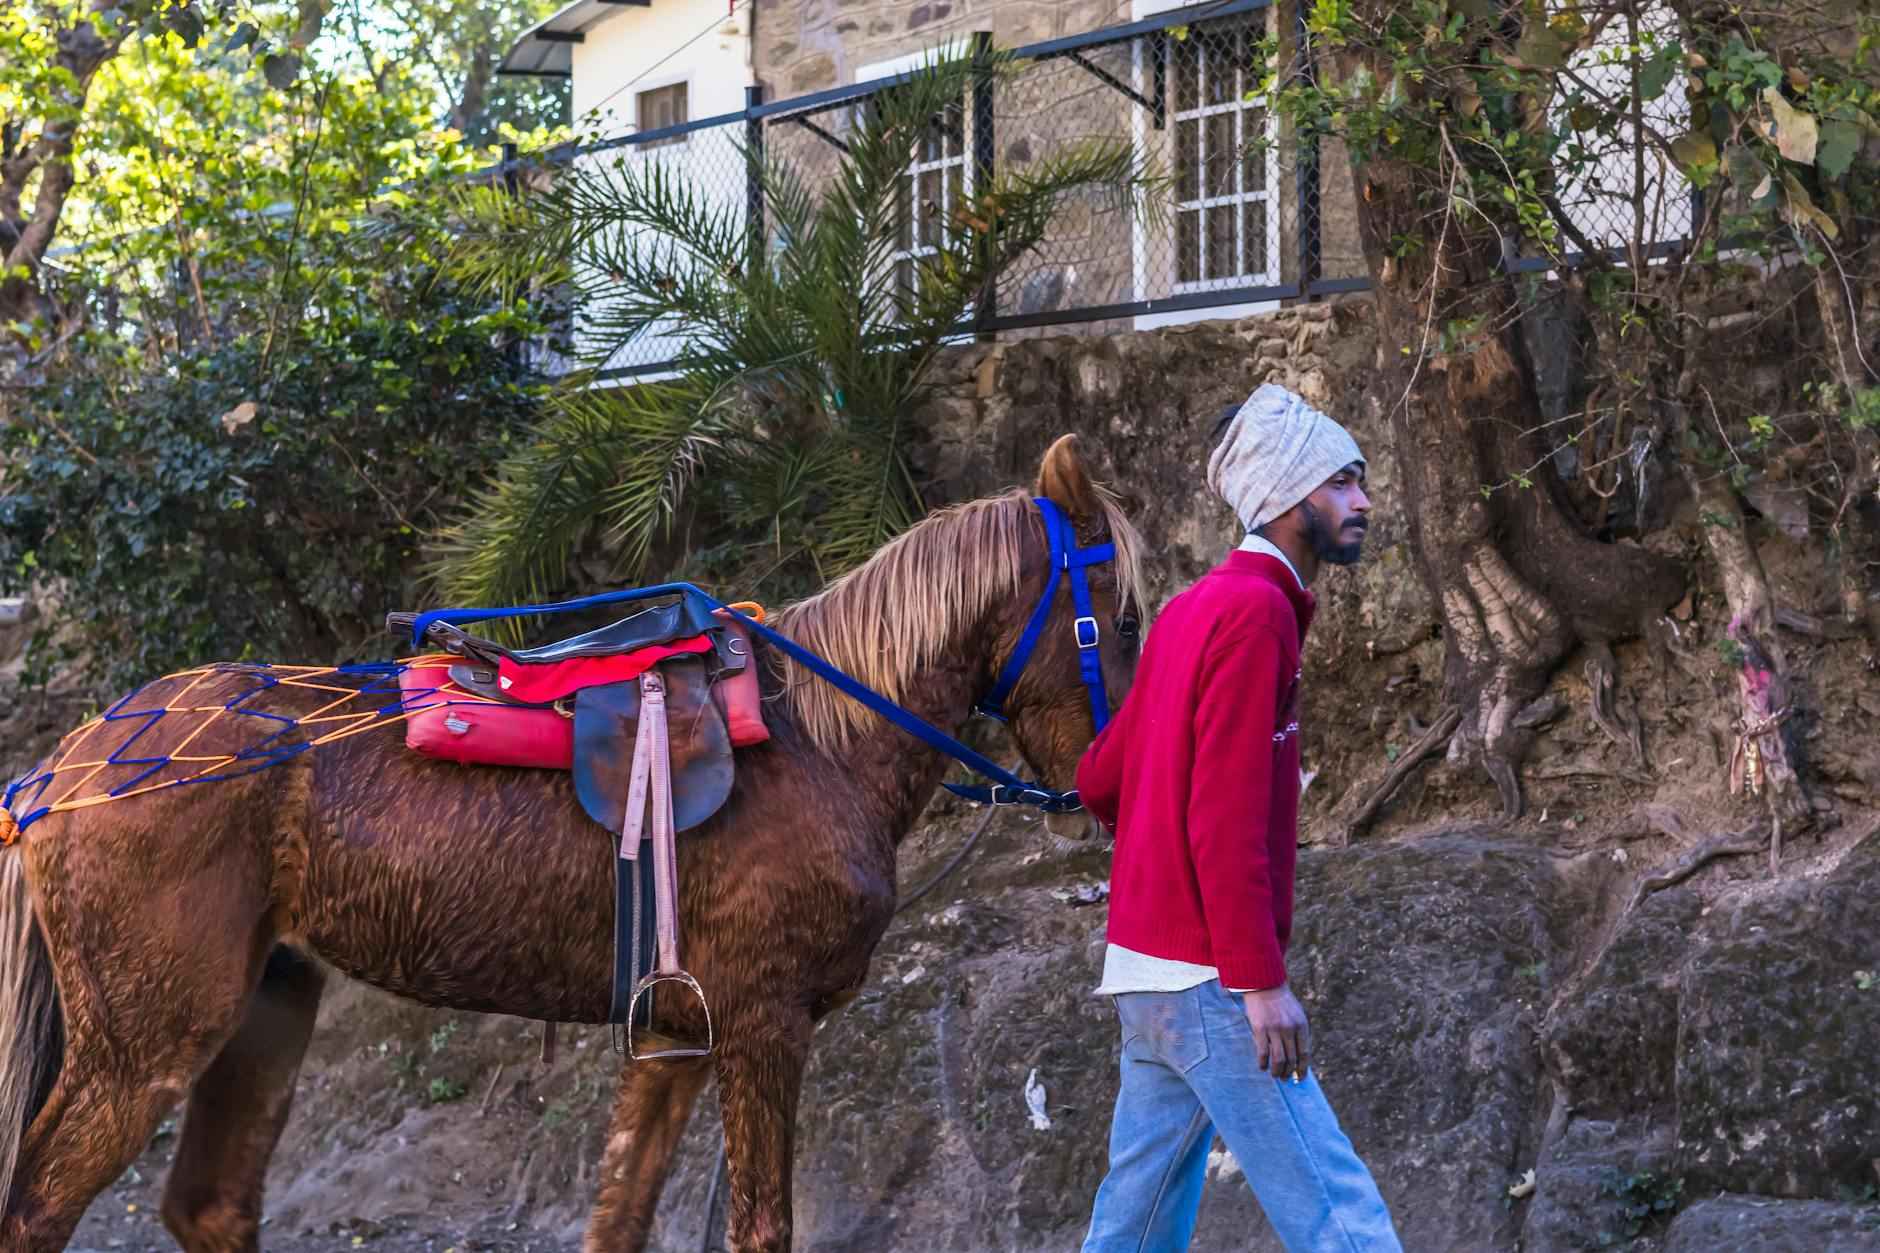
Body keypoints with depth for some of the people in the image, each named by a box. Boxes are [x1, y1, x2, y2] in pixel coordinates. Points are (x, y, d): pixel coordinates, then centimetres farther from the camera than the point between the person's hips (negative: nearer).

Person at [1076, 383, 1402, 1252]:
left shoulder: (1193, 609, 15)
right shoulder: (1257, 610, -14)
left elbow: (1101, 780, 19)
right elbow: (1225, 817, -21)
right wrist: (1261, 980, -22)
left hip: (1148, 969, 10)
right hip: (1210, 980, -10)